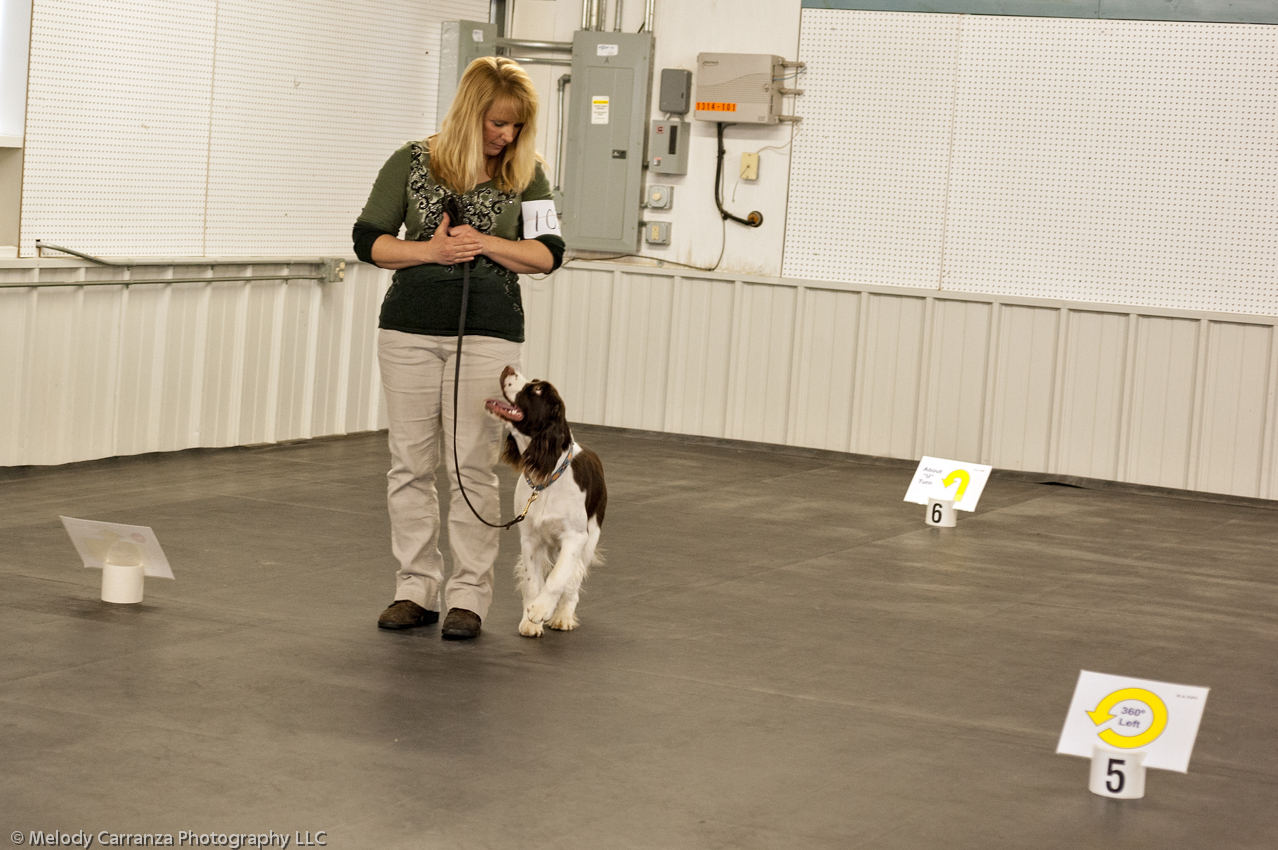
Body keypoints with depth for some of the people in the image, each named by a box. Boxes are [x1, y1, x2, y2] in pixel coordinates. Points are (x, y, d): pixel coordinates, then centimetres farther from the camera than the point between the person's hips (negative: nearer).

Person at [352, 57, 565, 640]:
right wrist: (430, 250, -14)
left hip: (488, 333, -1)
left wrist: (484, 243, -14)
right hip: (410, 328, 1)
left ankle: (468, 595, 4)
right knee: (410, 462, 4)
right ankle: (417, 587, 12)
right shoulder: (413, 163, 1)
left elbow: (548, 255, 1)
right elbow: (368, 240, 1)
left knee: (472, 465, -2)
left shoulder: (526, 174, 3)